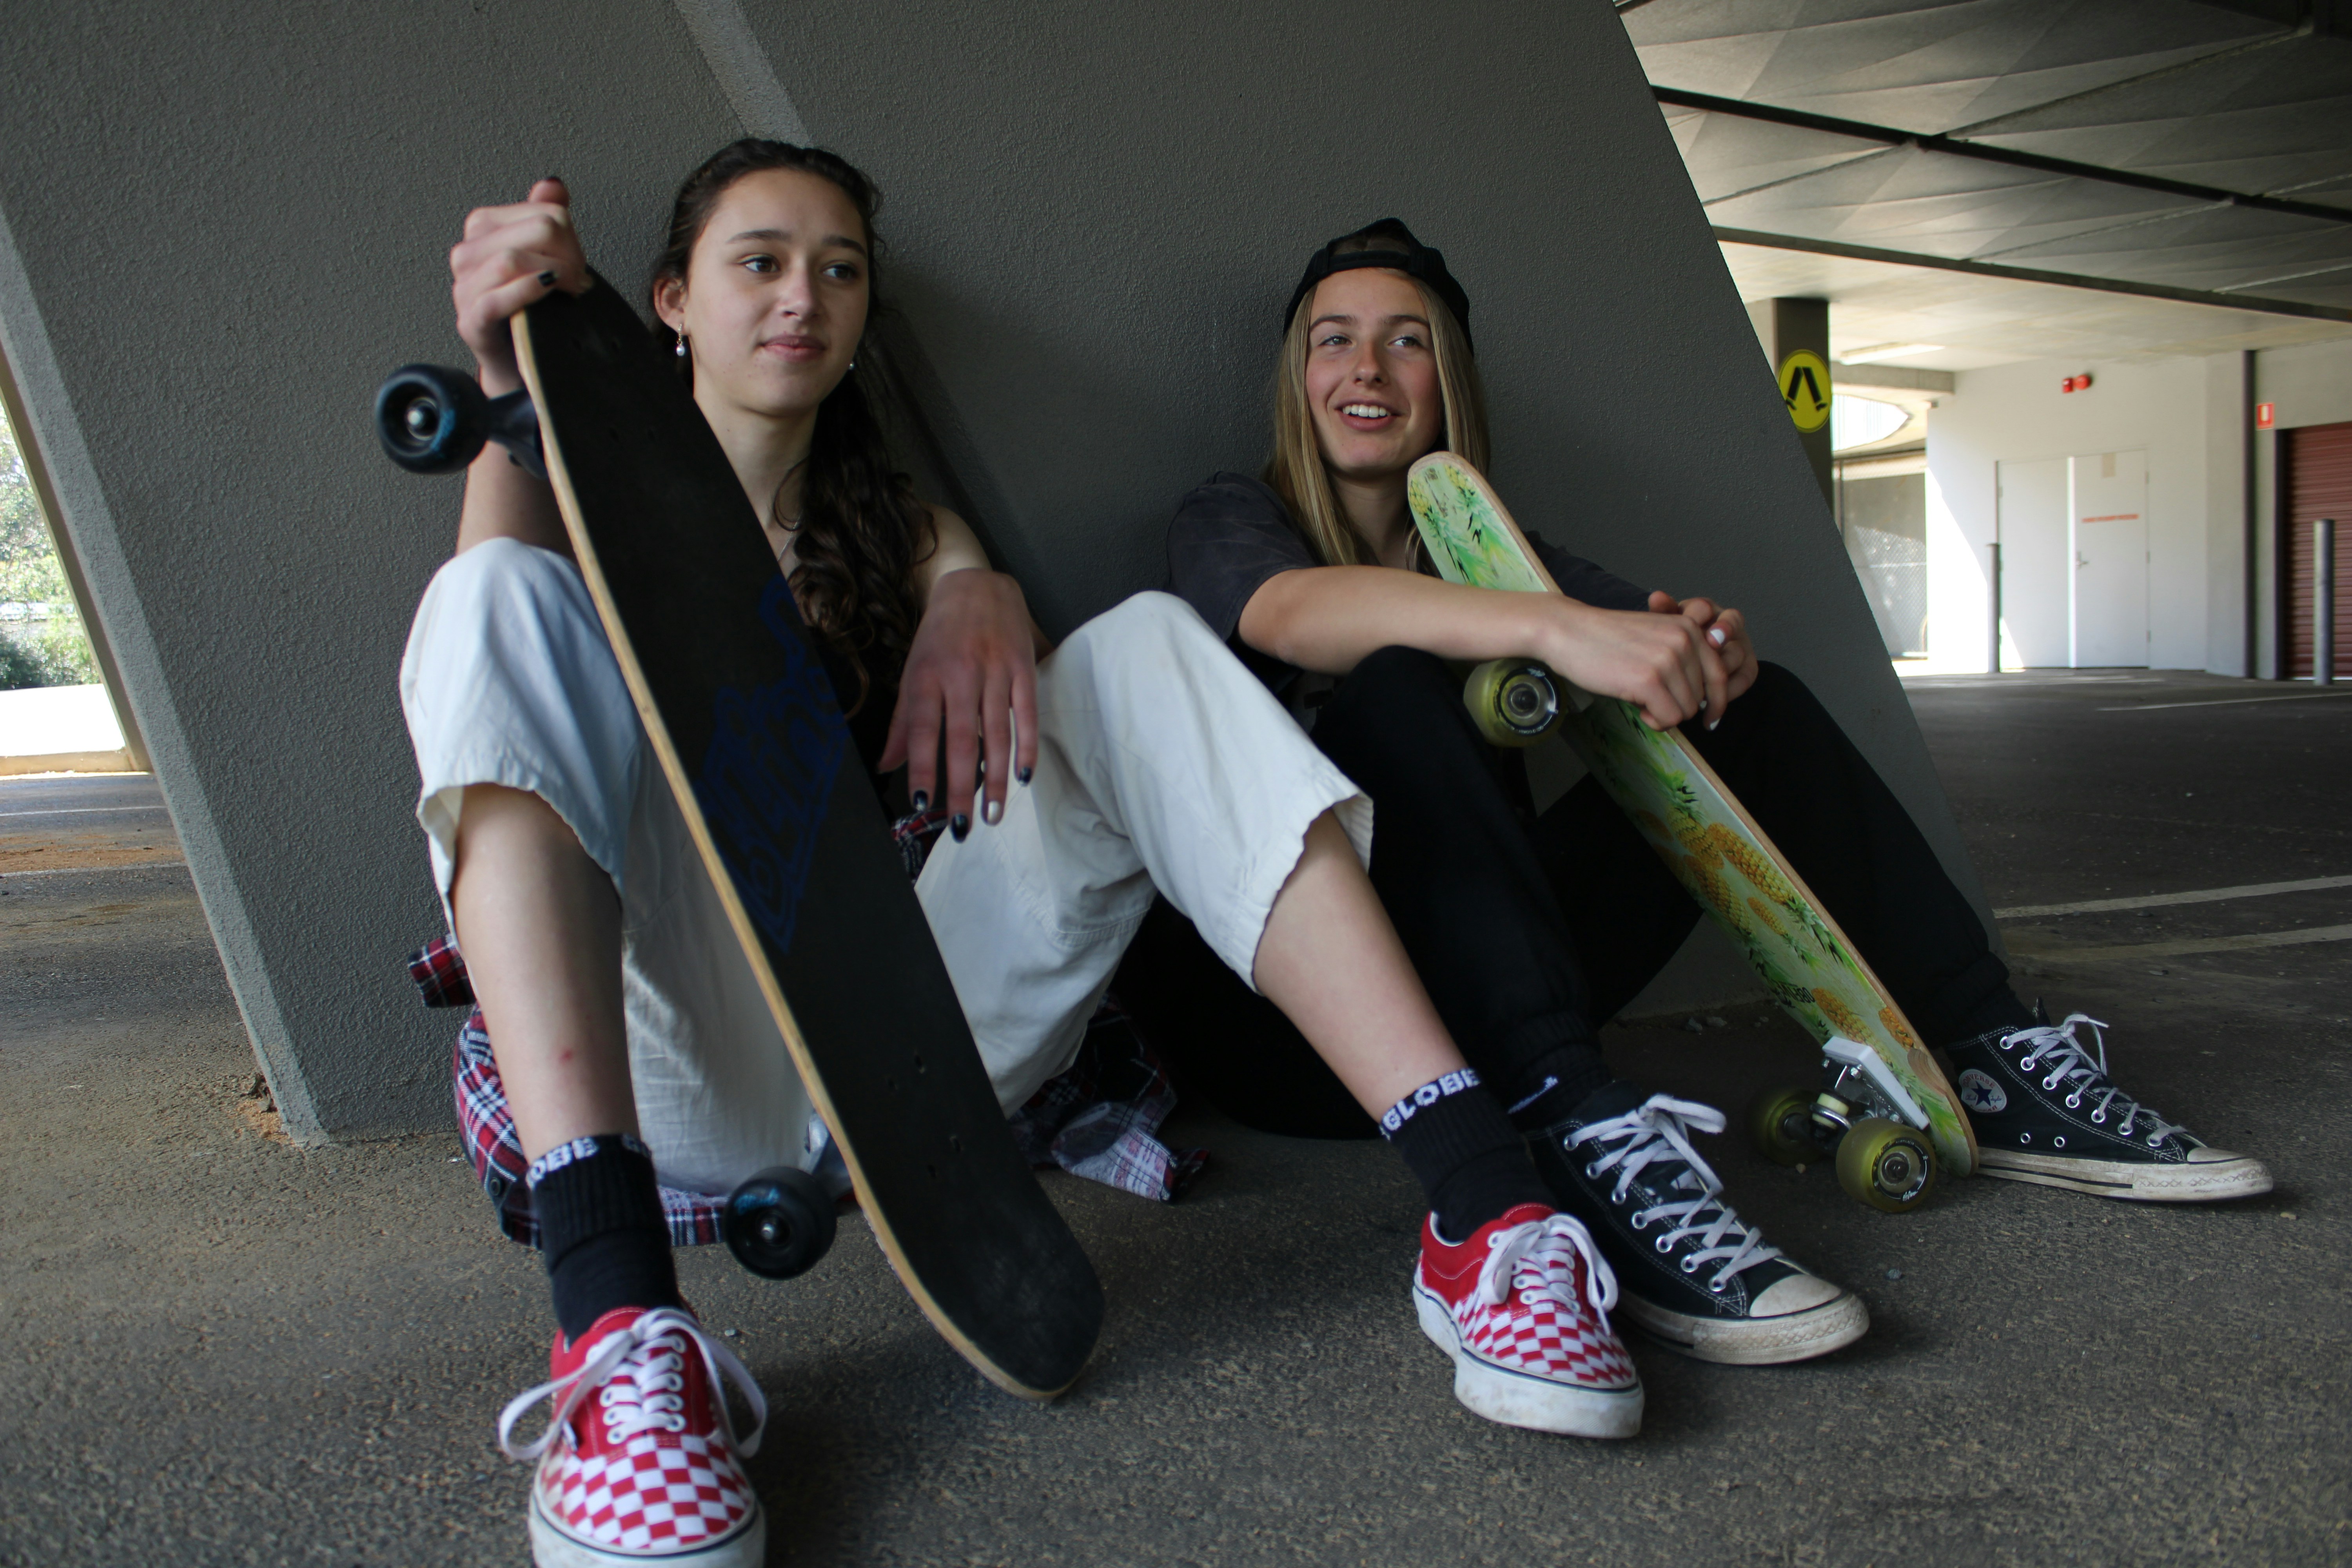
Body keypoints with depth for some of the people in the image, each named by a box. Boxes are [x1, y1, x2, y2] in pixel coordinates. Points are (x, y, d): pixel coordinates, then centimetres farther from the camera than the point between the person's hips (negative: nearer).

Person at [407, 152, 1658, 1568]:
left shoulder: (891, 527, 24)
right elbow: (502, 662, -9)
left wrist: (975, 592, -18)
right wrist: (515, 394, -23)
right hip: (691, 1070, -2)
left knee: (1146, 647, -12)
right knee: (501, 599, -23)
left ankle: (1485, 1200, -29)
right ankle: (618, 1322, -45)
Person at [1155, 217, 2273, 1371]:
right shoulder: (1232, 520, 2)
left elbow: (1643, 644, 3)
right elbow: (1293, 612, -24)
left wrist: (1709, 649, -23)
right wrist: (1558, 628, -38)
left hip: (1504, 985, 5)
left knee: (1748, 704, -3)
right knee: (1394, 689, -30)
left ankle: (1989, 1066, -7)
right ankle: (1576, 1137, -47)